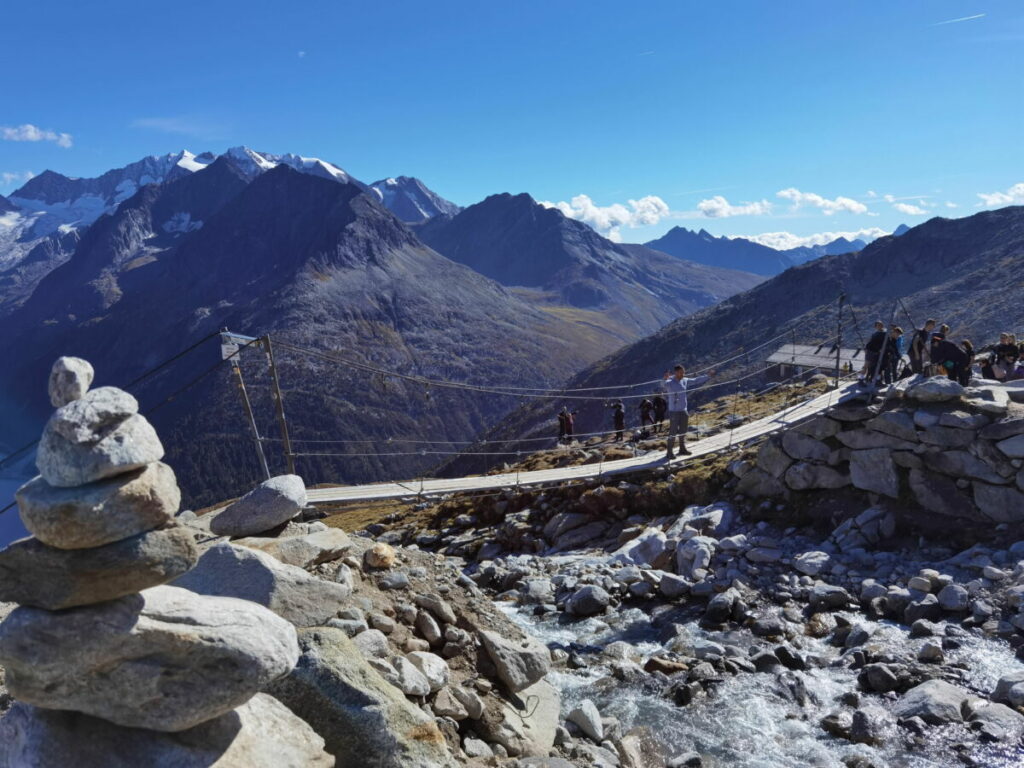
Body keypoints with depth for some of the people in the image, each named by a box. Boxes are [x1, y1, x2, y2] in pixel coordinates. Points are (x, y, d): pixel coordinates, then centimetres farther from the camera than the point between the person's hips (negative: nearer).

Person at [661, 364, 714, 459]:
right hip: (674, 411, -7)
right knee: (673, 432, -7)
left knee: (683, 431, 16)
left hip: (683, 410, 7)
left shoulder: (684, 381, 6)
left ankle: (682, 448, 32)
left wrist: (708, 376, 25)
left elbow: (696, 380, 20)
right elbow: (663, 384, -36)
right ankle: (669, 452, -1)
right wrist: (665, 378, -58)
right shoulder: (670, 383, -14)